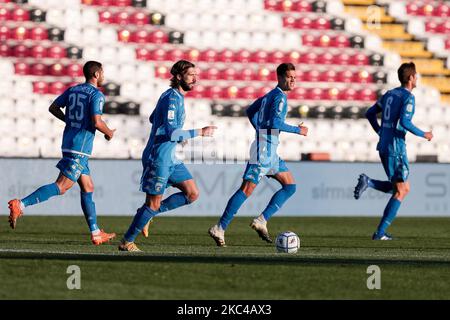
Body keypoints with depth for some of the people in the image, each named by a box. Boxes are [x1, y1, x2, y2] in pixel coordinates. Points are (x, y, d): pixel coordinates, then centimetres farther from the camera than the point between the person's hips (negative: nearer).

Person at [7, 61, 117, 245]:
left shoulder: (73, 90, 14)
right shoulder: (96, 95, -10)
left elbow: (53, 108, 19)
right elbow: (97, 122, -19)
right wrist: (109, 133, 0)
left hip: (69, 142, 9)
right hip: (80, 148, -9)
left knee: (88, 188, 14)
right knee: (61, 187, -14)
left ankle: (95, 233, 17)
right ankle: (20, 205, -27)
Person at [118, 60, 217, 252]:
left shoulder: (176, 96, 13)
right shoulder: (172, 98, -18)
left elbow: (153, 119, 27)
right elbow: (171, 132, -27)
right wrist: (200, 132, -24)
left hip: (170, 158, 10)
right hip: (158, 158, -10)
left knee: (192, 194, 4)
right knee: (153, 204, -4)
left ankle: (149, 213, 13)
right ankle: (126, 243, 8)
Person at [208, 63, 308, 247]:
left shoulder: (271, 95, 19)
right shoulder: (280, 97, -11)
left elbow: (250, 111, 29)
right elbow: (275, 122, -24)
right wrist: (298, 130, -14)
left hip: (270, 151, 10)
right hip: (264, 150, -10)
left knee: (290, 186, 8)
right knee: (247, 189, -13)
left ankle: (261, 221, 1)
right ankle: (220, 228, -14)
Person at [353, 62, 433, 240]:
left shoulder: (389, 94, 14)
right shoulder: (408, 97, -11)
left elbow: (370, 114, 17)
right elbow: (404, 122, -23)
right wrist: (423, 135, -10)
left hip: (383, 147, 8)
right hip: (396, 148, -8)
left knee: (404, 188, 17)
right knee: (400, 192, 0)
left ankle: (368, 182, -3)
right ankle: (380, 233, -5)